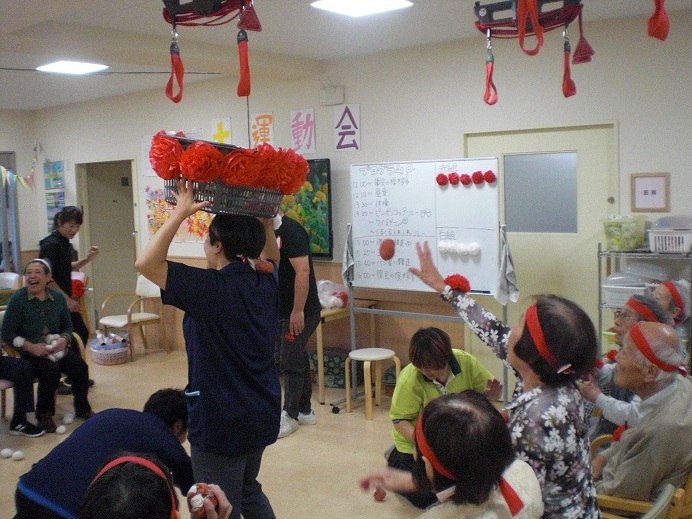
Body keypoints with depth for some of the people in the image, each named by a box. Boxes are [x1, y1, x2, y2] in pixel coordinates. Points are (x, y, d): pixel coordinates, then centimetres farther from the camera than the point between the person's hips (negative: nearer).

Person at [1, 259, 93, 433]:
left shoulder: (58, 297, 4)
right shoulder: (17, 299, -7)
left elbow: (68, 326, 13)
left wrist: (64, 339, -10)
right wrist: (31, 347, -20)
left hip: (56, 348, 4)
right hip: (29, 353, -4)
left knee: (80, 365, -19)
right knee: (51, 370, -31)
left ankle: (82, 407, 4)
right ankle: (44, 414, -11)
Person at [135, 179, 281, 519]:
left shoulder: (210, 287, -21)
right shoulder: (266, 284, 0)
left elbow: (146, 263, -21)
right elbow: (271, 256, 24)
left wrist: (181, 212, -18)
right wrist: (265, 219, 11)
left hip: (222, 418, -7)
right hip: (262, 413, 8)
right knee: (248, 490, 28)